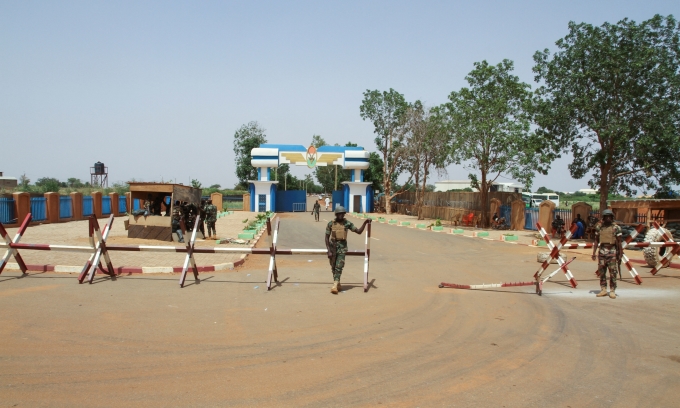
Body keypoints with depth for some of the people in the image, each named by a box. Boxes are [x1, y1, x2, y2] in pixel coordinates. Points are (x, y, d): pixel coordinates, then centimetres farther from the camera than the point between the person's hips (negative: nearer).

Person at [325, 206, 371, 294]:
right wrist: (329, 250, -8)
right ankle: (337, 283, 26)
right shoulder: (331, 224, -3)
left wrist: (365, 222, -12)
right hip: (333, 246, 1)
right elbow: (327, 238, -1)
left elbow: (359, 231, 0)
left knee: (339, 266, -11)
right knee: (333, 267, 10)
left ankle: (335, 285, -16)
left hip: (342, 247, -1)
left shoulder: (347, 223, -2)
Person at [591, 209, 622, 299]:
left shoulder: (616, 228, -3)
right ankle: (603, 290, 15)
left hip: (612, 251, -3)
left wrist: (620, 253, -6)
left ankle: (612, 291, 7)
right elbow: (596, 241, 12)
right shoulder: (599, 227, 7)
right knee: (601, 271, 6)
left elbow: (619, 242, -2)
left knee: (613, 272, -1)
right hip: (602, 251, 3)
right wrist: (594, 252, 7)